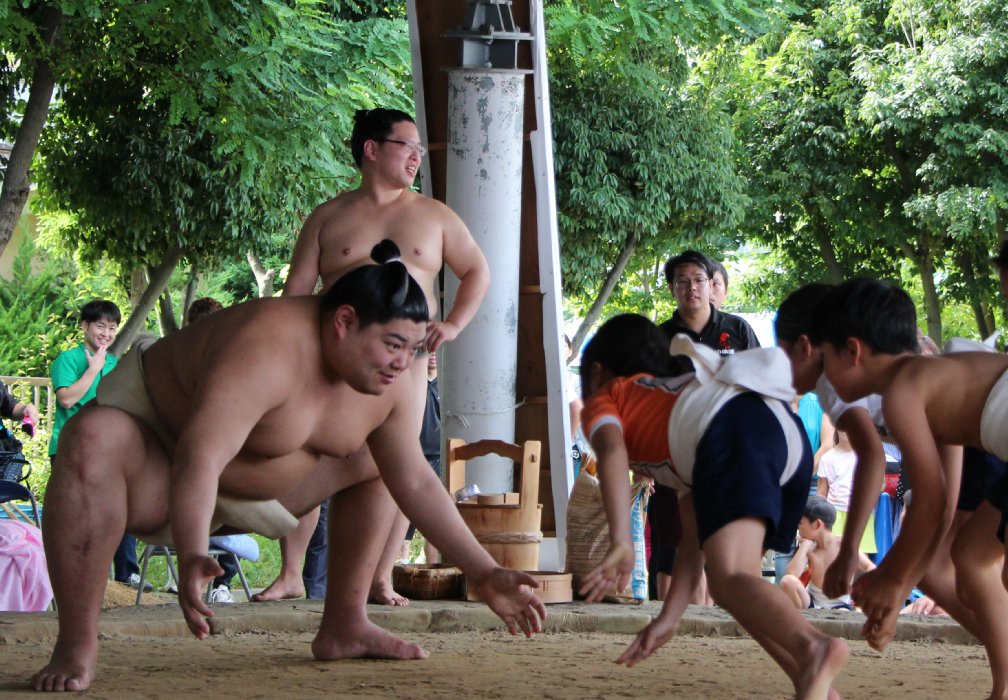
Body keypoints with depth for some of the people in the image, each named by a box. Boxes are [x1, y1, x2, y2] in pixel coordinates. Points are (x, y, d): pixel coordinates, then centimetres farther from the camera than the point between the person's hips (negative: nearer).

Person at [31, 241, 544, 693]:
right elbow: (198, 459, -47)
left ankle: (343, 627, 11)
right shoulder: (268, 352, -36)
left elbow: (417, 485, 1)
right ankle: (77, 646, -38)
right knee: (94, 442, -42)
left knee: (376, 468, 11)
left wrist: (485, 574, -1)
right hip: (153, 450, -9)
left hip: (245, 486, 9)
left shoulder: (388, 388, -9)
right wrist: (192, 558, -62)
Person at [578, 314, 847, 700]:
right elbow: (697, 534, 35)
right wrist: (668, 618, 35)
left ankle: (813, 647, -52)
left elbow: (612, 451, 1)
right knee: (729, 576, 23)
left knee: (728, 580, -22)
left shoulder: (604, 400, 28)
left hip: (734, 431, -7)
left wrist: (620, 544, -11)